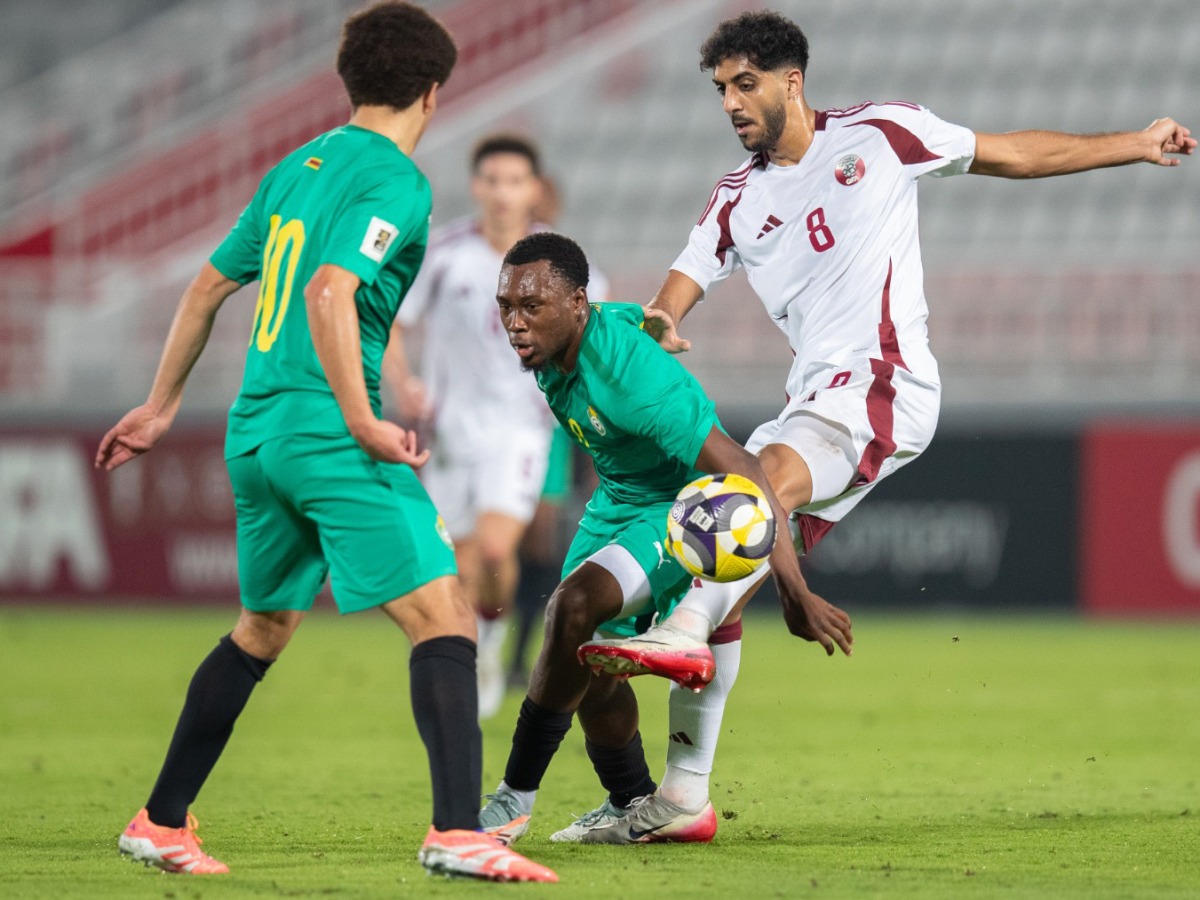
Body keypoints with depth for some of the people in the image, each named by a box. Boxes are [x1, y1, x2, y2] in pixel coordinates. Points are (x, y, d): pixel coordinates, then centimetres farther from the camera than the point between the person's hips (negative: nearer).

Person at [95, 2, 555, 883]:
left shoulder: (298, 168, 17)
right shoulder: (395, 180, -8)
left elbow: (209, 286, 23)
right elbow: (329, 293, -23)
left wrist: (162, 406, 32)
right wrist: (364, 424, -20)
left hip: (256, 430, 9)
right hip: (324, 428, -9)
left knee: (262, 629, 24)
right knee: (445, 619, -11)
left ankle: (161, 823, 29)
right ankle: (459, 833, -25)